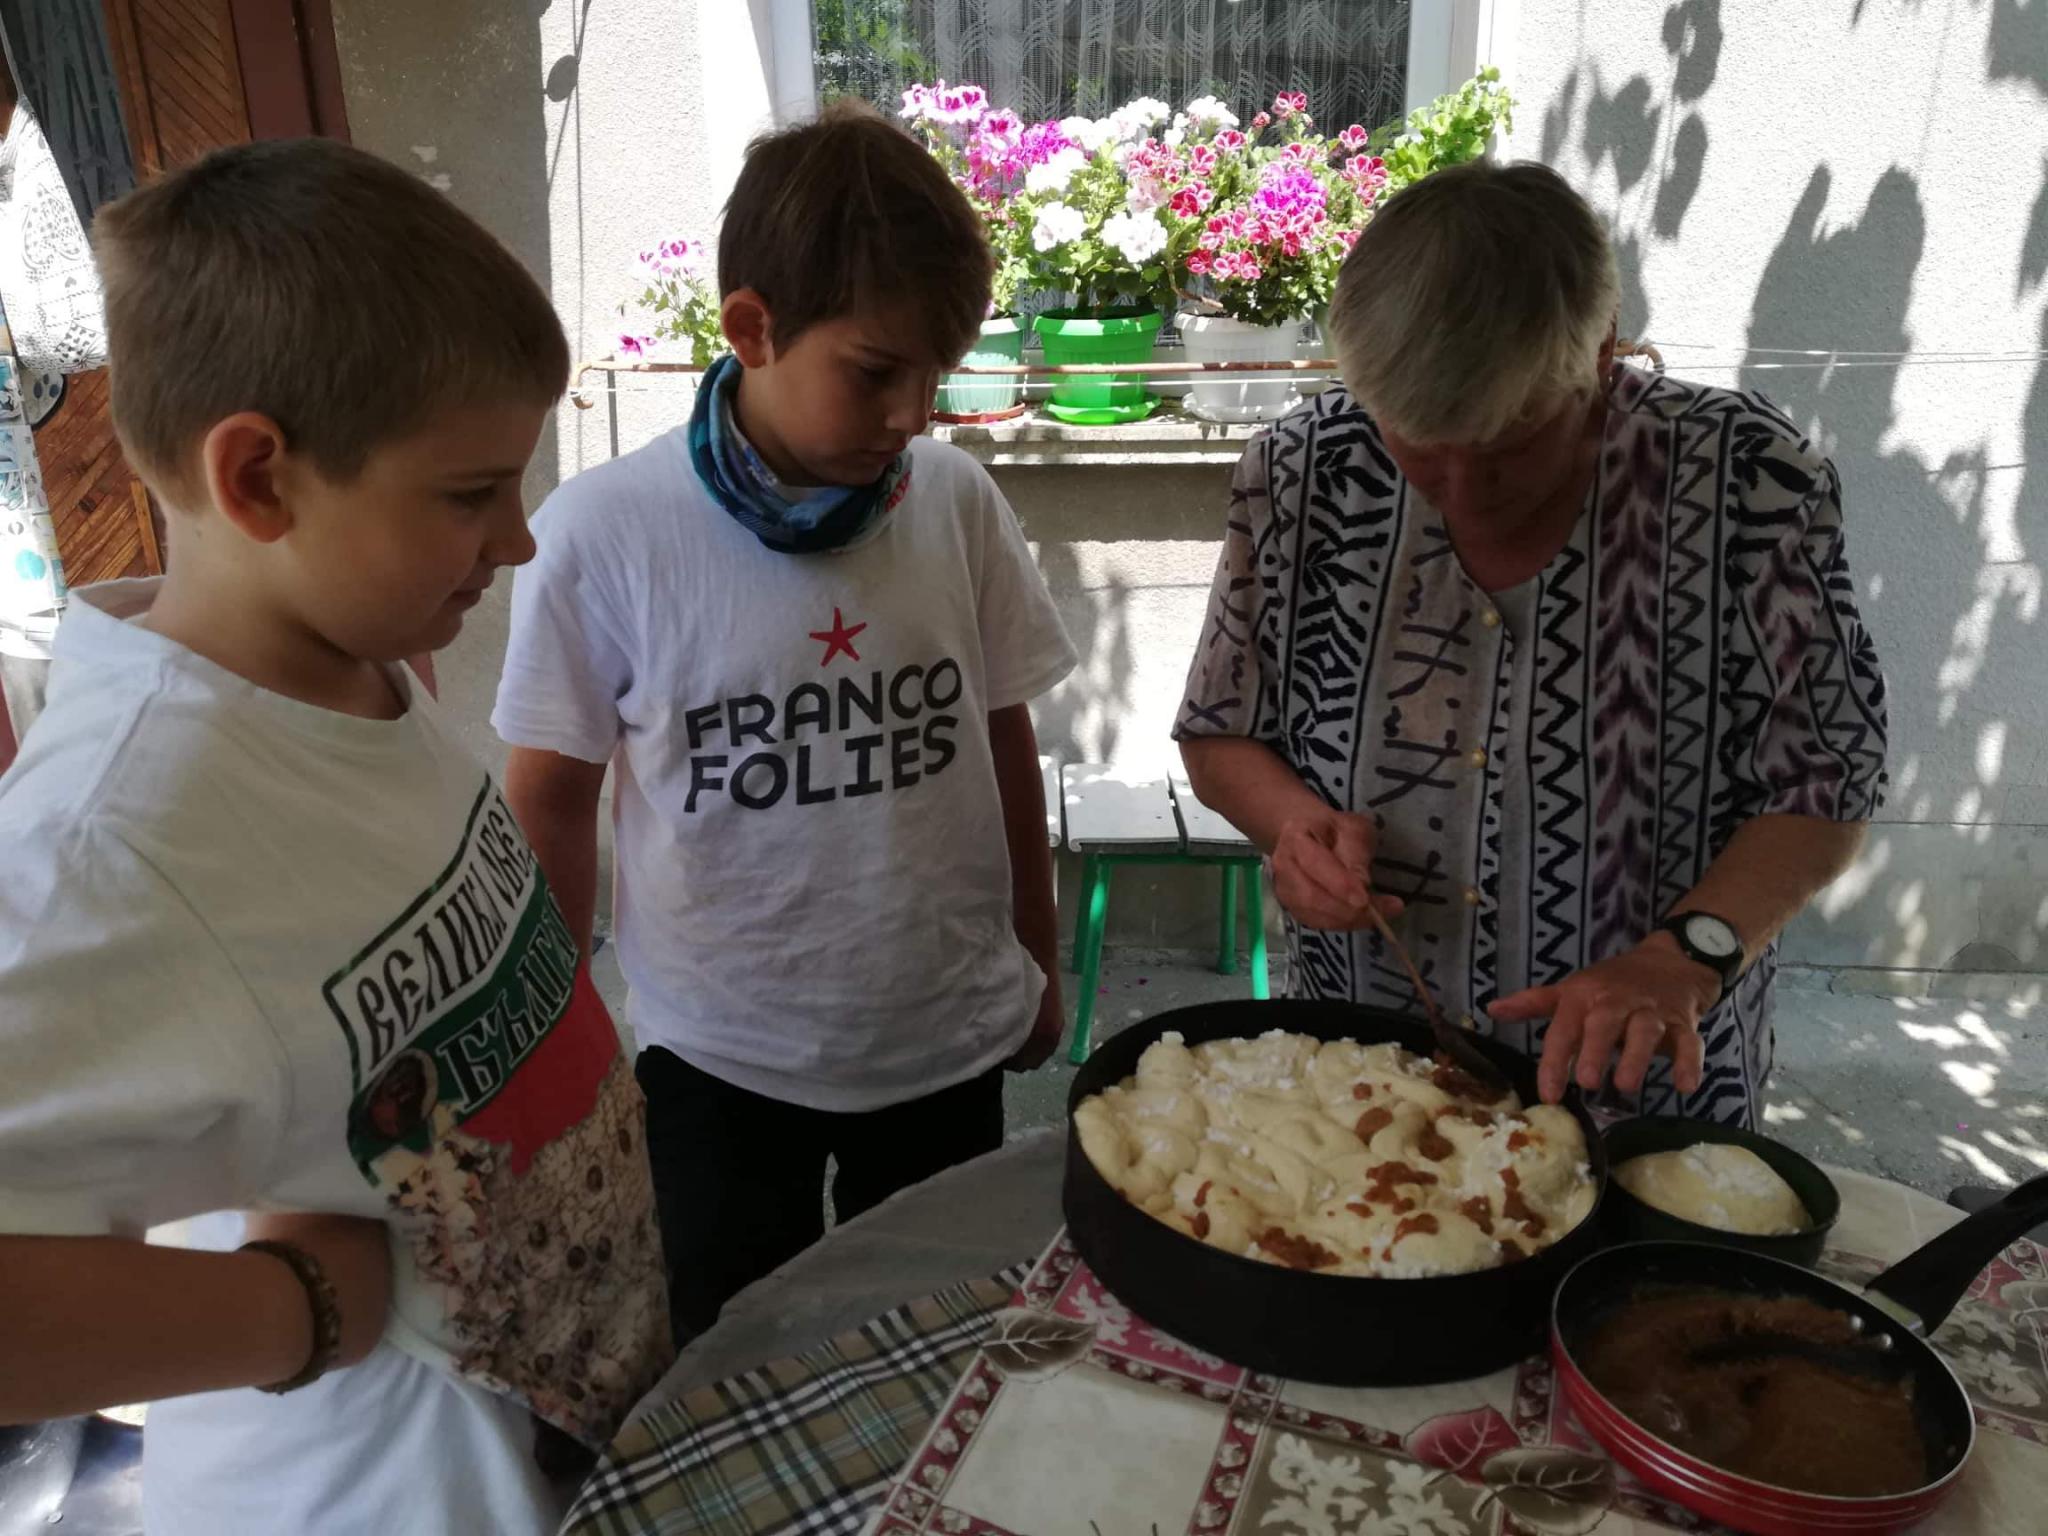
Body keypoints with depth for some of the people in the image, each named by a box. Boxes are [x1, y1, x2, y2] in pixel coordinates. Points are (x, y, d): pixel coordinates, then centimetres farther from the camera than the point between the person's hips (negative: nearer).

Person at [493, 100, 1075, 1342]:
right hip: (722, 1061, -2)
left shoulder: (957, 502, -9)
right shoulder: (602, 534, -17)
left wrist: (1038, 955, 11)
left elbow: (1003, 738, 3)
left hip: (951, 1038, 2)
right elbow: (549, 799, -4)